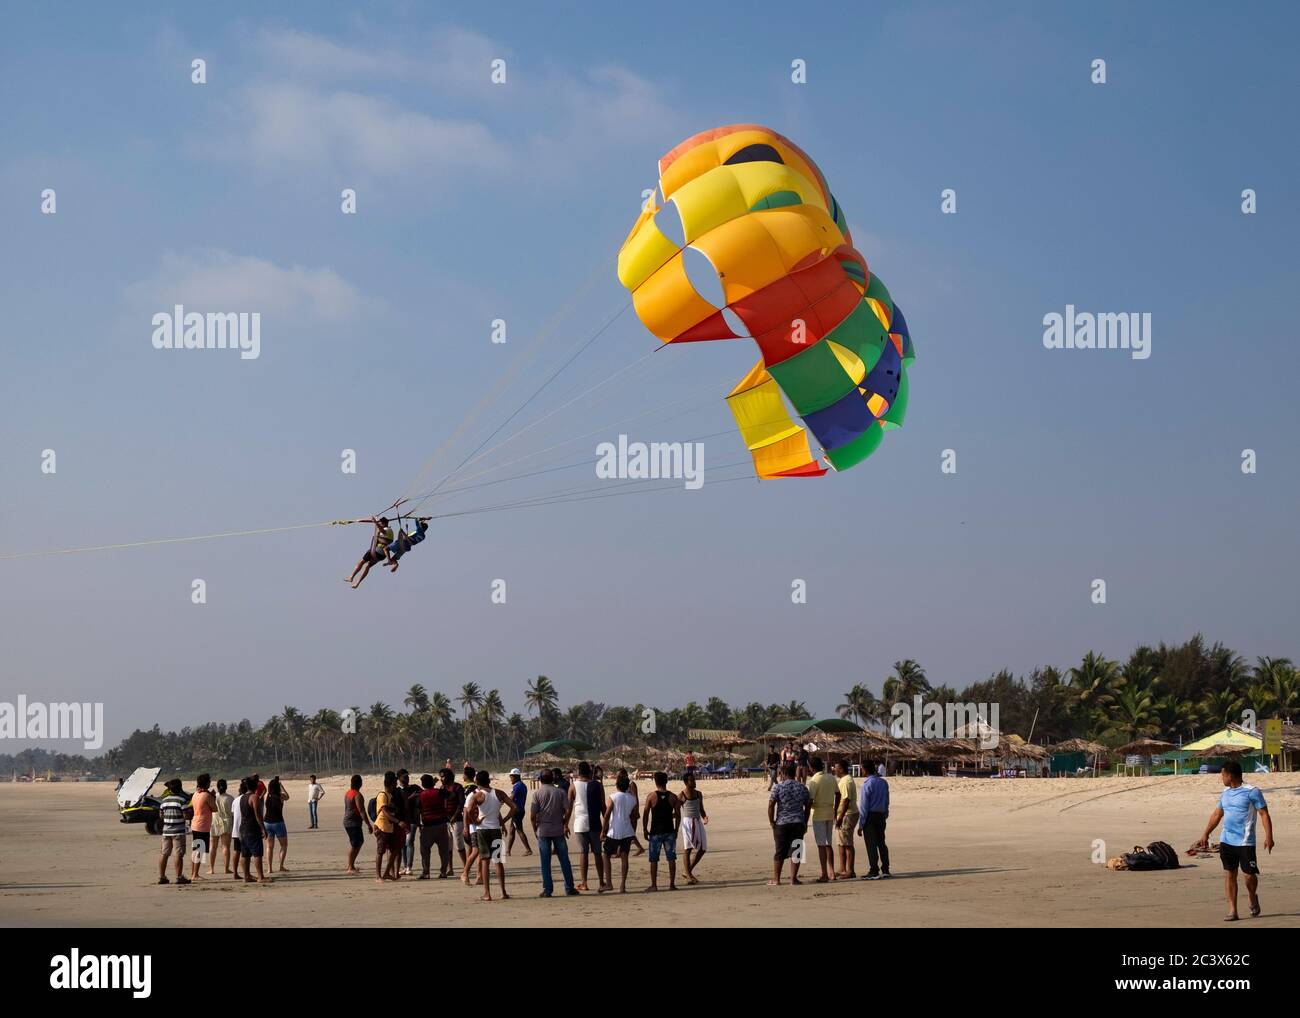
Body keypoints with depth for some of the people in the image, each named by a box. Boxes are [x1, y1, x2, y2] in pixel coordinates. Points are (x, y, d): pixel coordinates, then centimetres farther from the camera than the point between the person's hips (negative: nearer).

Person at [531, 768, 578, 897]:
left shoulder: (537, 794, -5)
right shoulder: (560, 792, 1)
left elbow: (532, 815, -8)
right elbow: (567, 810, -5)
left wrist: (535, 829, 6)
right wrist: (565, 825, 10)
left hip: (543, 830, -2)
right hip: (558, 830, 2)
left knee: (545, 861, 3)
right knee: (564, 859, 7)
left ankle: (547, 889, 2)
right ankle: (569, 888, 9)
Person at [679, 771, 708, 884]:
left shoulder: (698, 794, 11)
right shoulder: (682, 795, -4)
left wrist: (704, 817, -2)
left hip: (698, 822, 6)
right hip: (687, 822, -6)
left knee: (702, 848, 4)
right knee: (687, 848, -6)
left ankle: (687, 871, 18)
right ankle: (689, 876, -4)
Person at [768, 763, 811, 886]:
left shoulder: (778, 786, -5)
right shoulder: (802, 787, 7)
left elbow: (771, 805, -11)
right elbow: (808, 805, 10)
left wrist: (772, 822, -3)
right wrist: (805, 822, 16)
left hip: (781, 824, -2)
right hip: (798, 823, 2)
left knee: (779, 852, 5)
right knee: (796, 851, 5)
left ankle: (776, 879, 8)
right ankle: (793, 878, 3)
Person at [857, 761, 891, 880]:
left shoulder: (867, 784, -15)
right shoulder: (884, 783, 6)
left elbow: (863, 805, -13)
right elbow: (887, 802, 12)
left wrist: (861, 824, -10)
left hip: (870, 817, -7)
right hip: (881, 816, 7)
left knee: (871, 844, -3)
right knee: (881, 843, 13)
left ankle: (874, 871, -3)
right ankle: (885, 870, 14)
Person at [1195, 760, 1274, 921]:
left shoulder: (1252, 792, -9)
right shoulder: (1226, 792, 12)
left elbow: (1264, 814, -9)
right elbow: (1217, 814, 21)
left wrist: (1268, 836, -17)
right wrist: (1205, 835, 20)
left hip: (1245, 842, -6)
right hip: (1226, 841, 6)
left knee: (1249, 874, -3)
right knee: (1229, 874, 2)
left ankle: (1253, 898, 28)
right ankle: (1232, 910, 4)